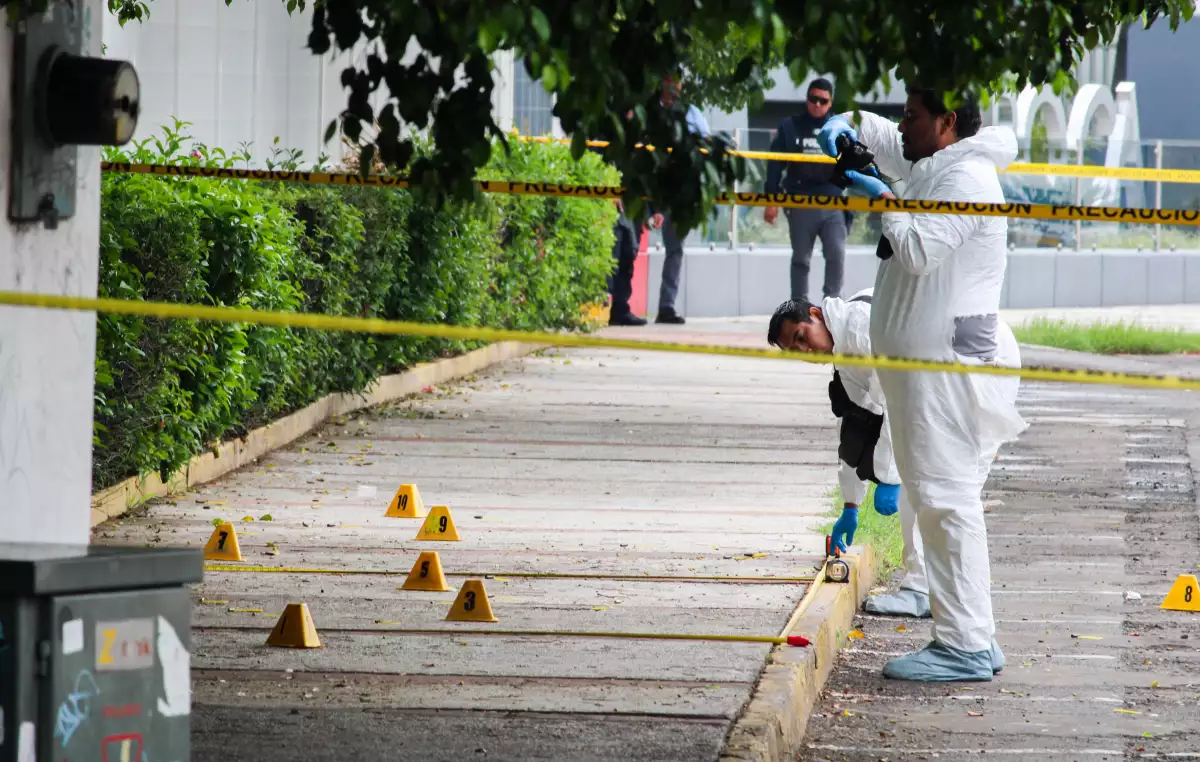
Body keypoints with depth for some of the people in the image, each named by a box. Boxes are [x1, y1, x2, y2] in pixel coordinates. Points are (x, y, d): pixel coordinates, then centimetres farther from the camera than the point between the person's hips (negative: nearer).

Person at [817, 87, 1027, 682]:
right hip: (925, 364, 11)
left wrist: (886, 203, -10)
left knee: (947, 499, -12)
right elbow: (884, 139, 36)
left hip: (946, 365, -11)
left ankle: (965, 645, -13)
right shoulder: (932, 167, 18)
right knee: (938, 499, 12)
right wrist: (846, 126, 17)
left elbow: (920, 250, -24)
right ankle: (969, 637, 15)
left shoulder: (966, 178, -13)